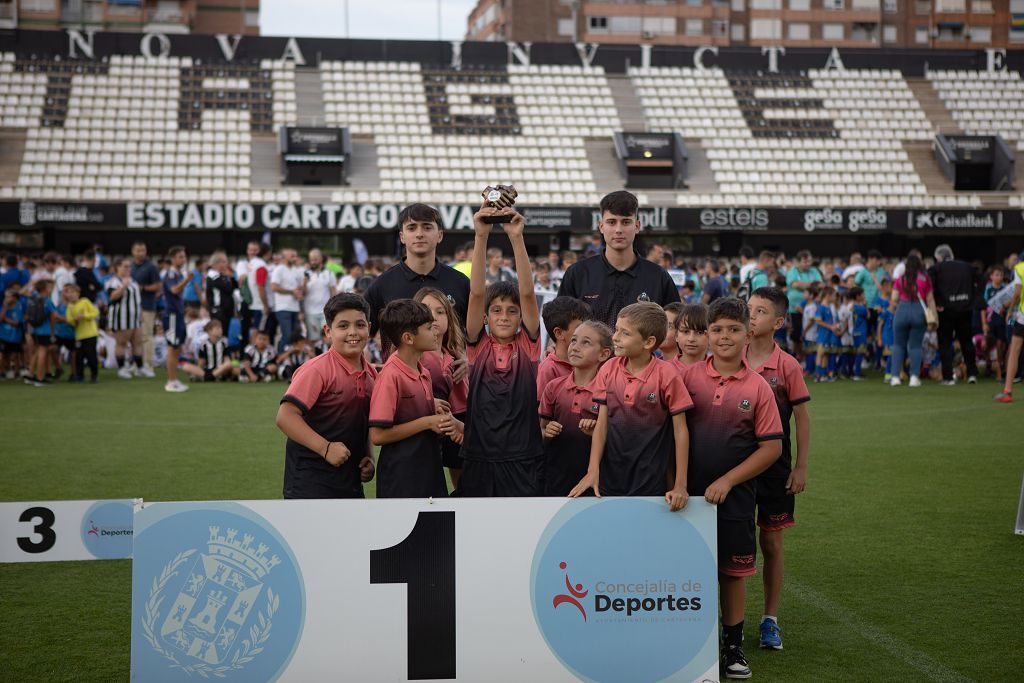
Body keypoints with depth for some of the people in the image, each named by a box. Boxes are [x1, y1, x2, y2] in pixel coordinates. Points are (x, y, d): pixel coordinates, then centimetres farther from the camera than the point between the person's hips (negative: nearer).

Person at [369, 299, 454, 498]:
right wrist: (426, 422, -18)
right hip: (400, 480, -8)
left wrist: (435, 411, 0)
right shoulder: (391, 376, -16)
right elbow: (377, 435, -19)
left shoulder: (423, 372, 9)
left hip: (429, 472, 9)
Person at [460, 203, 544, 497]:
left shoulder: (528, 345, 2)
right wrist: (481, 236, -16)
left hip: (524, 461, -1)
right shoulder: (478, 346, 3)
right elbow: (476, 293, -7)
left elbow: (527, 293, -9)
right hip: (480, 461, 1)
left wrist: (516, 237, -17)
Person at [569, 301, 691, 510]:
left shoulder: (667, 375, -11)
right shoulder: (609, 370, 0)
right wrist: (592, 471, -6)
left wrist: (680, 485, -9)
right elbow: (602, 424, 3)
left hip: (650, 482, -3)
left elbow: (680, 430, -6)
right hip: (609, 479, 3)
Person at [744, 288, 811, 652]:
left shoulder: (788, 366, -7)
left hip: (773, 465, -2)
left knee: (771, 542, 6)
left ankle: (770, 619, 17)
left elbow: (801, 417, -3)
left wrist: (801, 467, -6)